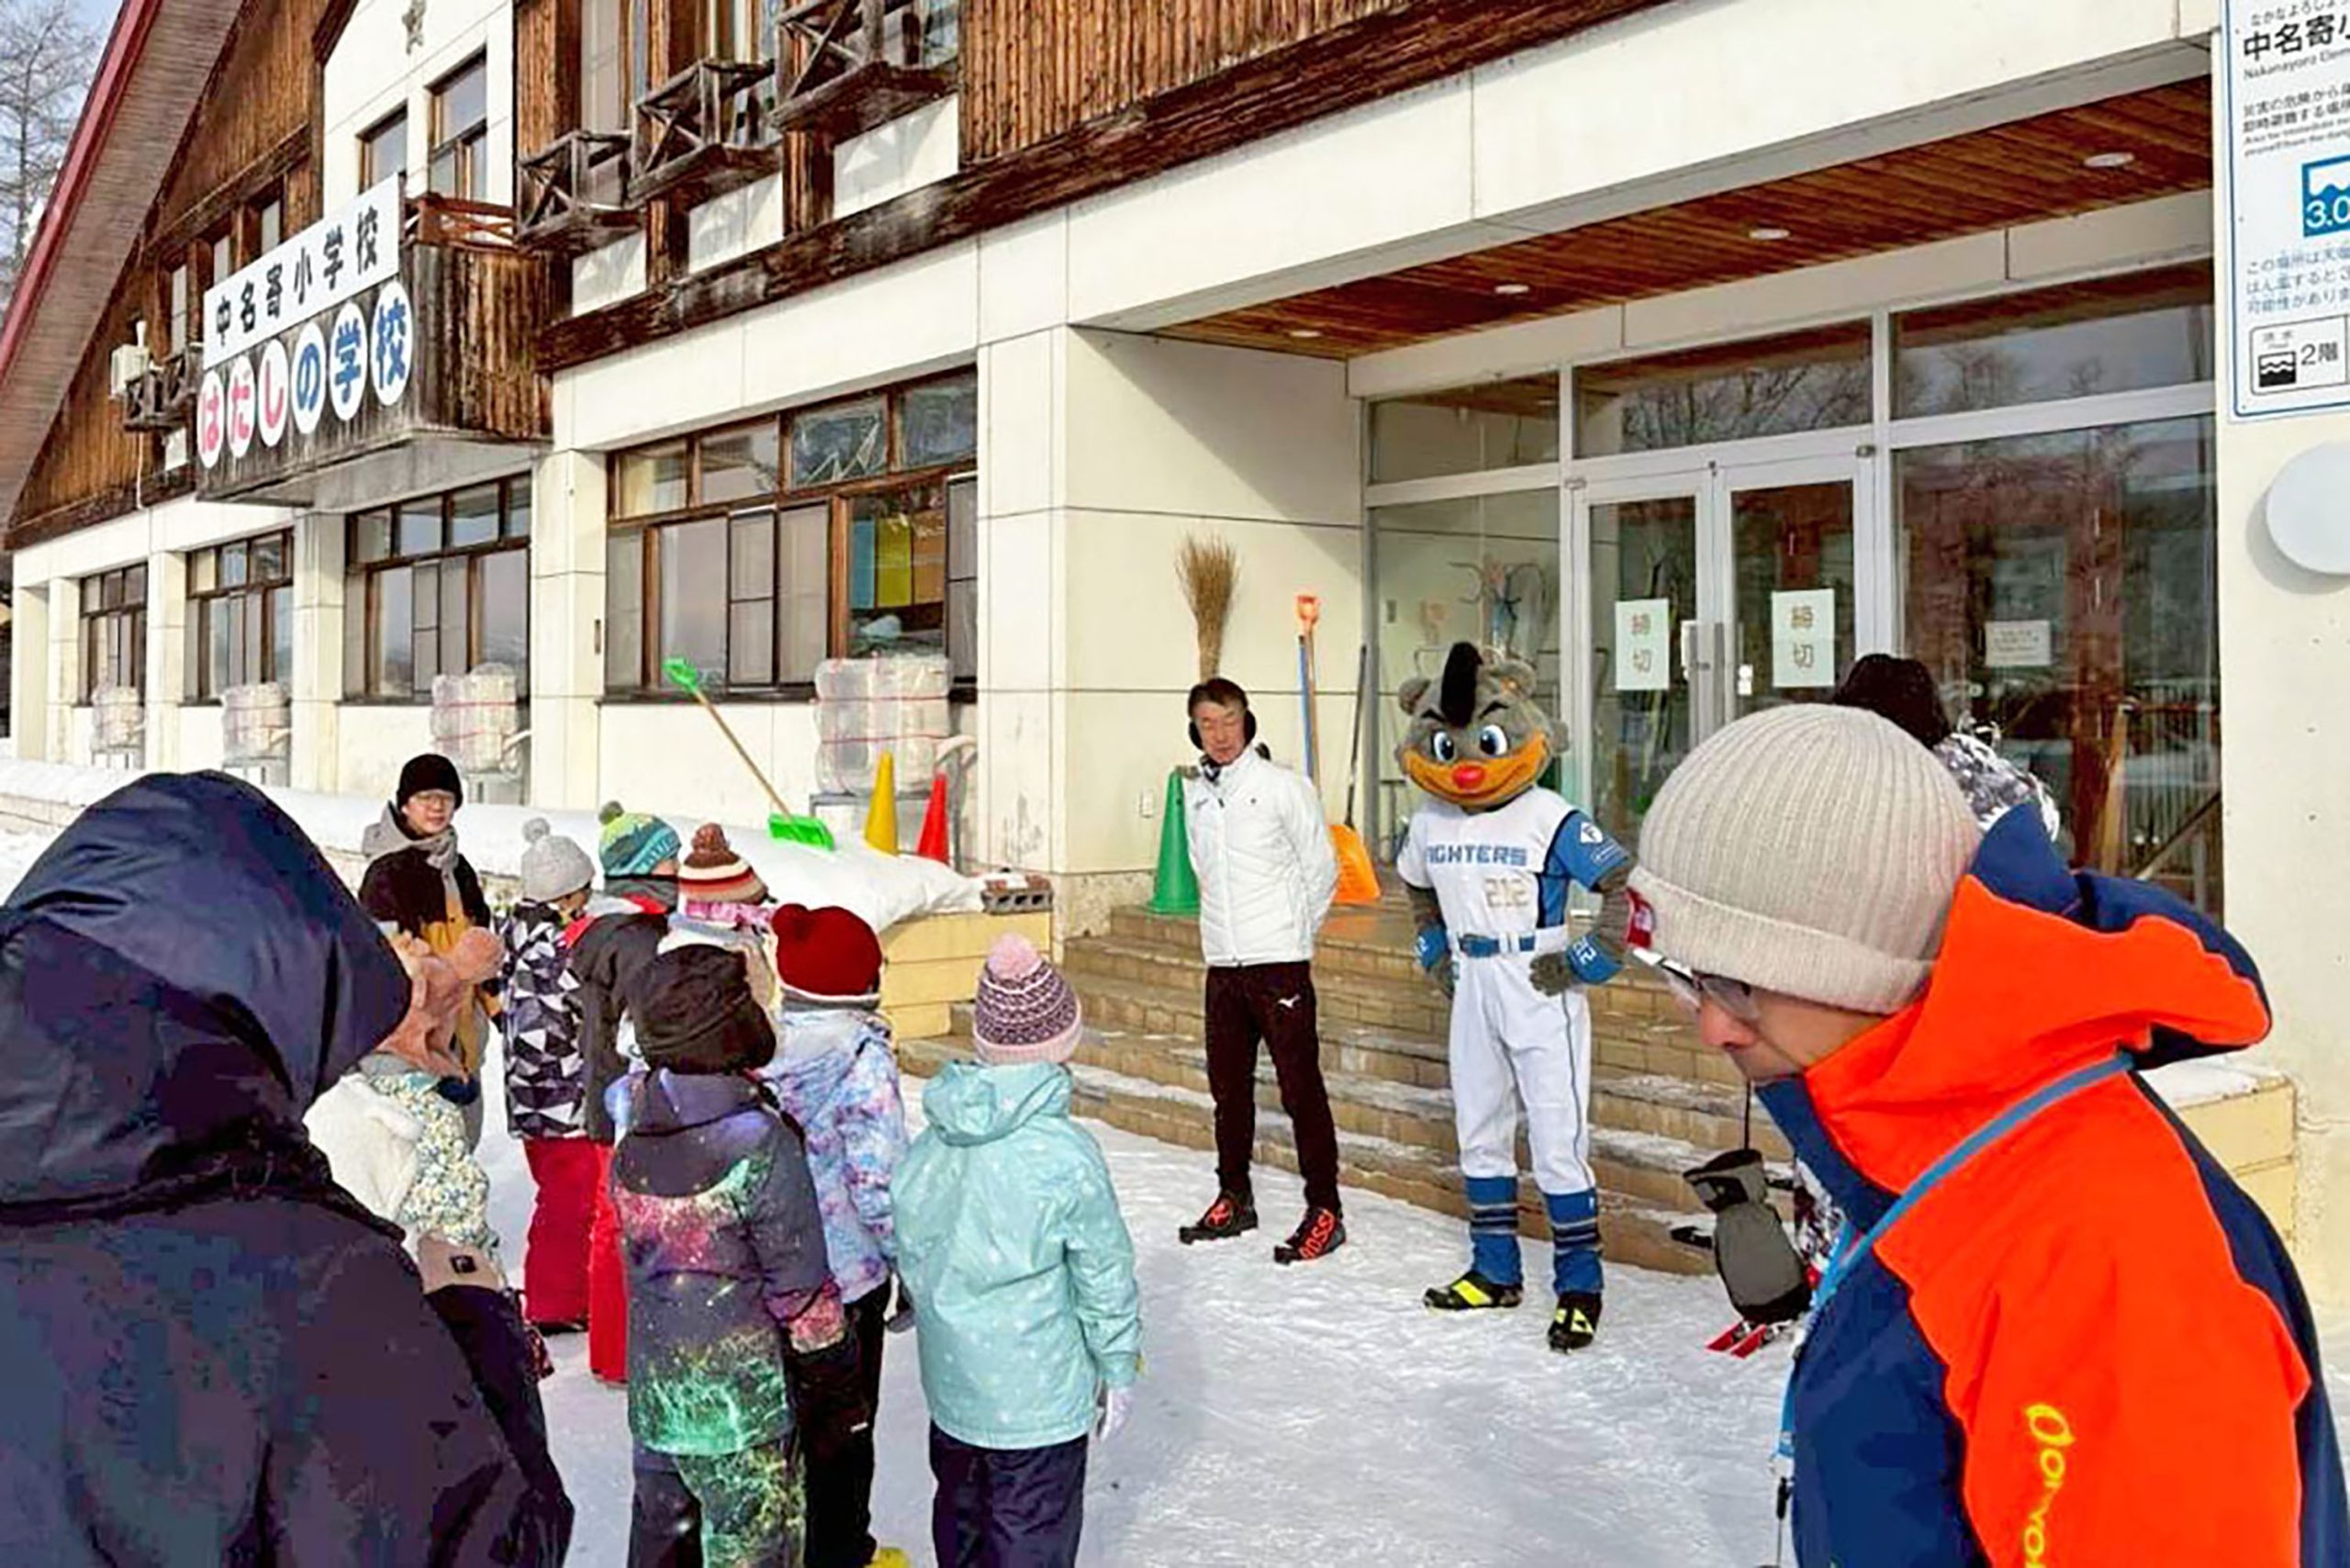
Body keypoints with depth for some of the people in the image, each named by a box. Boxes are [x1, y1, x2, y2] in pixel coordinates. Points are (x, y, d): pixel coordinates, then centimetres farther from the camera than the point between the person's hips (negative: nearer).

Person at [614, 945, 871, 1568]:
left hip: (653, 1393, 6)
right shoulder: (761, 1145, -21)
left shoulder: (634, 1137, -2)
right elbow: (803, 1296, -16)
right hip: (741, 1401, -6)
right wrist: (838, 1396, -5)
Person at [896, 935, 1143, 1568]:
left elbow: (910, 1252, 4)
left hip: (950, 1380, 6)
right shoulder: (1065, 1154, -24)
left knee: (961, 1505, 25)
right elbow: (1103, 1278, -14)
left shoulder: (933, 1142, -8)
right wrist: (1119, 1370, 1)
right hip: (1037, 1396, -6)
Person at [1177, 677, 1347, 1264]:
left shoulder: (1284, 786, -6)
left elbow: (1322, 869, 1)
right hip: (1221, 965, 6)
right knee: (1228, 1086, 13)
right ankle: (1235, 1199, 27)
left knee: (1301, 1087, -5)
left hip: (1278, 961, -6)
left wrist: (1292, 931, 6)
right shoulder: (1193, 795, 10)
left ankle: (1325, 1212, 0)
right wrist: (1223, 926, 15)